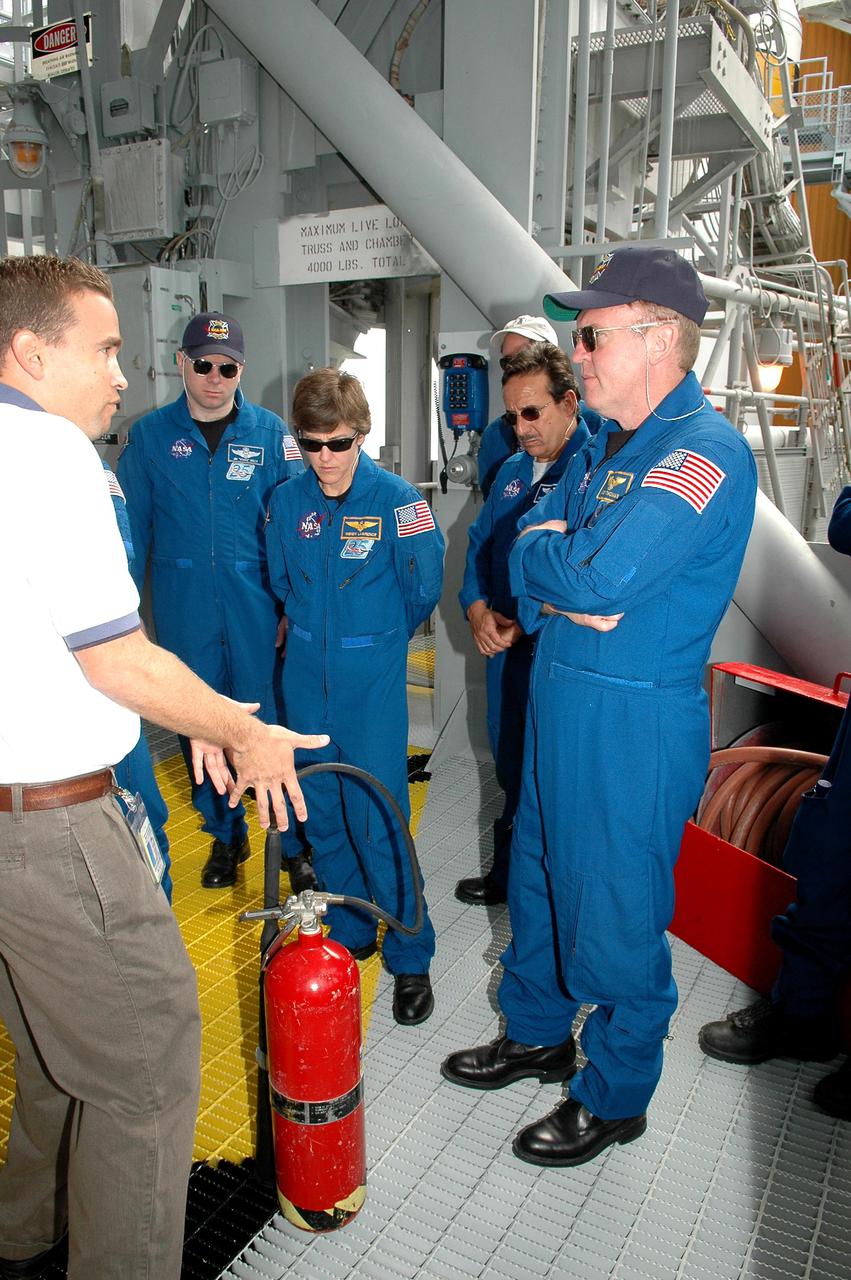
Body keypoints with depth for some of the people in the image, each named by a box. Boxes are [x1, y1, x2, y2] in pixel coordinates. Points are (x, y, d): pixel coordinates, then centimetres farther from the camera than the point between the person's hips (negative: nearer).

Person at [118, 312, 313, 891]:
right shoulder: (151, 434, 3)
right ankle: (226, 836, 32)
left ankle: (294, 841, 20)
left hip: (257, 604, -2)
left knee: (273, 721, 2)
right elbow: (132, 527, 6)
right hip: (183, 608, 2)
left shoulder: (270, 432, -1)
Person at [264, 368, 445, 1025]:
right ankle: (349, 935, 33)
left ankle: (411, 957, 15)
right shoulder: (287, 501, 1)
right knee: (323, 814, 13)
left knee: (379, 821, -3)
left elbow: (424, 589, -2)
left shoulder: (397, 499, -11)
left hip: (373, 681, -4)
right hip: (306, 676, 5)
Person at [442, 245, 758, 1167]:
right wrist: (566, 596, -13)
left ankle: (614, 1097, 32)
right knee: (537, 880, 22)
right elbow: (519, 555, 7)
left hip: (636, 720, -9)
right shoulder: (600, 445, 11)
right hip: (559, 702, 9)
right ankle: (536, 1033, 46)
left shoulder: (704, 453, -18)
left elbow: (599, 576, -29)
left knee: (613, 917, 7)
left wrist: (540, 555, -9)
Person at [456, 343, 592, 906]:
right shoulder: (513, 470, 13)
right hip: (504, 649, 7)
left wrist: (527, 625, -19)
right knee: (513, 773, 20)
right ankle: (507, 875, 39)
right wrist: (477, 607, -1)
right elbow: (479, 543, 17)